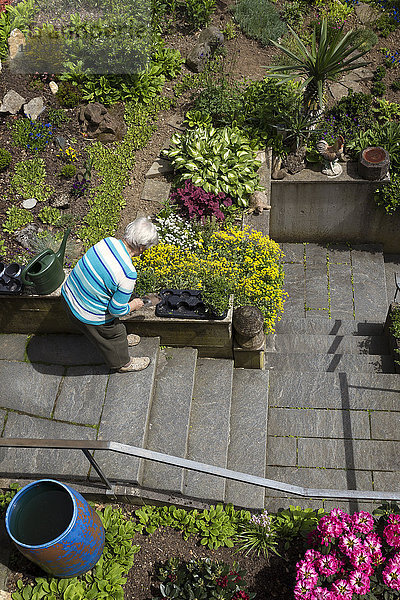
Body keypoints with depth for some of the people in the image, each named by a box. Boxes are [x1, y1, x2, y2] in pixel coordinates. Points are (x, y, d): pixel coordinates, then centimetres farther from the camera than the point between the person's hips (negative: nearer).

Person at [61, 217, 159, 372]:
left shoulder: (107, 241, -14)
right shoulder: (128, 274, -34)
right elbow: (117, 310, -23)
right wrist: (134, 305, -2)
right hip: (89, 315, -6)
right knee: (114, 333, 26)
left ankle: (121, 340, 64)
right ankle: (123, 363, 53)